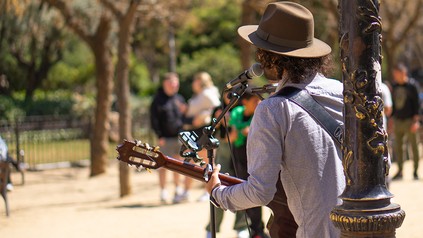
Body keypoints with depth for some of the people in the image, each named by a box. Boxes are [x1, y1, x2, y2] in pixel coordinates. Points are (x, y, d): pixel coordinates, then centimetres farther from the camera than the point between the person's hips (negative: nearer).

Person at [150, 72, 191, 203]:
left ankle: (178, 189, 17)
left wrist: (184, 111, -6)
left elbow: (185, 116, 18)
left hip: (179, 136, 4)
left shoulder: (179, 98, 13)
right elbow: (154, 119, -4)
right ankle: (163, 191, 4)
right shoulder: (158, 100, -1)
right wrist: (159, 136, -11)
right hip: (165, 138, -4)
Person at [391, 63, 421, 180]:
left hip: (409, 121, -5)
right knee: (397, 146, 4)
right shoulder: (394, 86, 9)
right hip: (398, 121, 5)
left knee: (414, 146, -1)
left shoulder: (412, 85, -5)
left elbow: (417, 103, -6)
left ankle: (415, 171, 6)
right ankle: (399, 171, 10)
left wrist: (416, 120, -12)